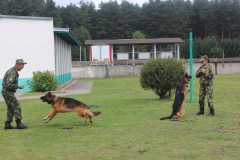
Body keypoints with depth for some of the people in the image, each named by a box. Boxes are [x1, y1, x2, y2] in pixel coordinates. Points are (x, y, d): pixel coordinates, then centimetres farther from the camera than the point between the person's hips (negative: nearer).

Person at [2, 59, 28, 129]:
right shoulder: (12, 72, -19)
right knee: (17, 106, -8)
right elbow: (8, 84, -27)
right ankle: (19, 124, -5)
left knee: (10, 108, 11)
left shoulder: (14, 71, 15)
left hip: (7, 92, 11)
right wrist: (18, 87, -18)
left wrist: (17, 87, 12)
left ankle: (7, 124, 11)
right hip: (8, 92, -11)